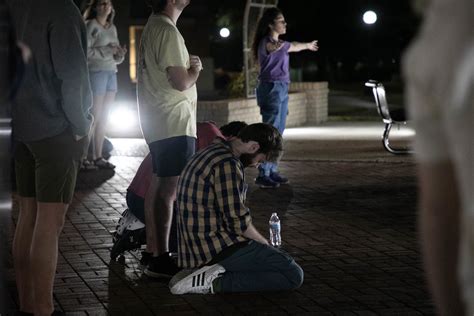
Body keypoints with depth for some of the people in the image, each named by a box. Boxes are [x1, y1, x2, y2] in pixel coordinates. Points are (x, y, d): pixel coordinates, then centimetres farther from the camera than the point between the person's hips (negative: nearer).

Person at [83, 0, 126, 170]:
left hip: (112, 74, 7)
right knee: (94, 117, -8)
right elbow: (85, 51, -16)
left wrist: (120, 54, -3)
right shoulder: (90, 26, -5)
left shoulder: (112, 28, 16)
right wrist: (107, 51, -18)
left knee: (103, 118, 6)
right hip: (96, 73, -7)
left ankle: (98, 157, 9)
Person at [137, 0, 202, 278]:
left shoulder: (153, 27, 15)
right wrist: (195, 69, -1)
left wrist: (188, 64, 9)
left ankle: (154, 248, 25)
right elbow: (181, 82, -19)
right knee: (169, 190, -9)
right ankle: (161, 259, -8)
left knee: (159, 185, 16)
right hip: (175, 124, -11)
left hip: (158, 124, 11)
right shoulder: (168, 31, -17)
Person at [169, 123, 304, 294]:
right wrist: (264, 243, 0)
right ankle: (217, 283, -15)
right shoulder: (228, 164, -18)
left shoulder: (209, 153, 15)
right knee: (293, 275, -11)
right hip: (219, 247, -10)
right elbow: (238, 221, -18)